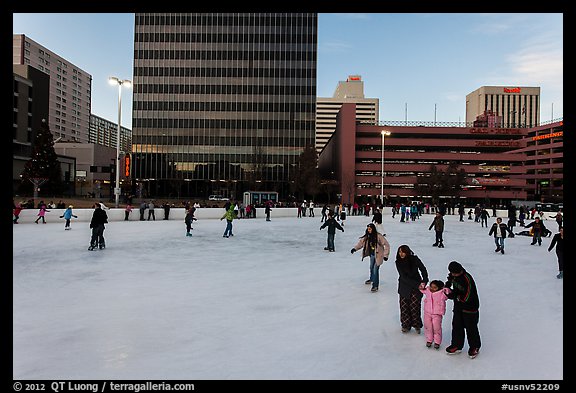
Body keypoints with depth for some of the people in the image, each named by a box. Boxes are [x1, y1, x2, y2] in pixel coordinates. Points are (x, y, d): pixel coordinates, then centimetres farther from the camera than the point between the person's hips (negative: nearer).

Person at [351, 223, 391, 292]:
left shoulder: (378, 236, -22)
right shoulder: (367, 236, -3)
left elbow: (386, 244, -17)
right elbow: (361, 242, 3)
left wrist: (385, 255, -17)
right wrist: (355, 248, -10)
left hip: (378, 255, -7)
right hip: (372, 254, 7)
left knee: (376, 270, -9)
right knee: (371, 268, 24)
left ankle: (375, 285, 1)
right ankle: (372, 279, 49)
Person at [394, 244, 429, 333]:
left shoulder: (414, 259, -13)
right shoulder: (398, 262, -13)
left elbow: (423, 270, -9)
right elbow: (404, 277, -18)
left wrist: (424, 281, -26)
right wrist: (417, 285, -25)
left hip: (416, 286, -1)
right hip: (404, 287, 1)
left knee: (415, 306, -3)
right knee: (404, 307, 5)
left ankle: (417, 325, 15)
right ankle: (406, 325, 22)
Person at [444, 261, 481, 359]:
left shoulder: (467, 280, -30)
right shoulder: (453, 274, -6)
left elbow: (466, 298, -28)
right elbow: (450, 278, 22)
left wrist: (452, 295, -23)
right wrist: (447, 285, 6)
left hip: (470, 307, -7)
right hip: (458, 306, 7)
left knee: (471, 328, 8)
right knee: (456, 326, 12)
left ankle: (474, 347, 28)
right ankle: (457, 345, 25)